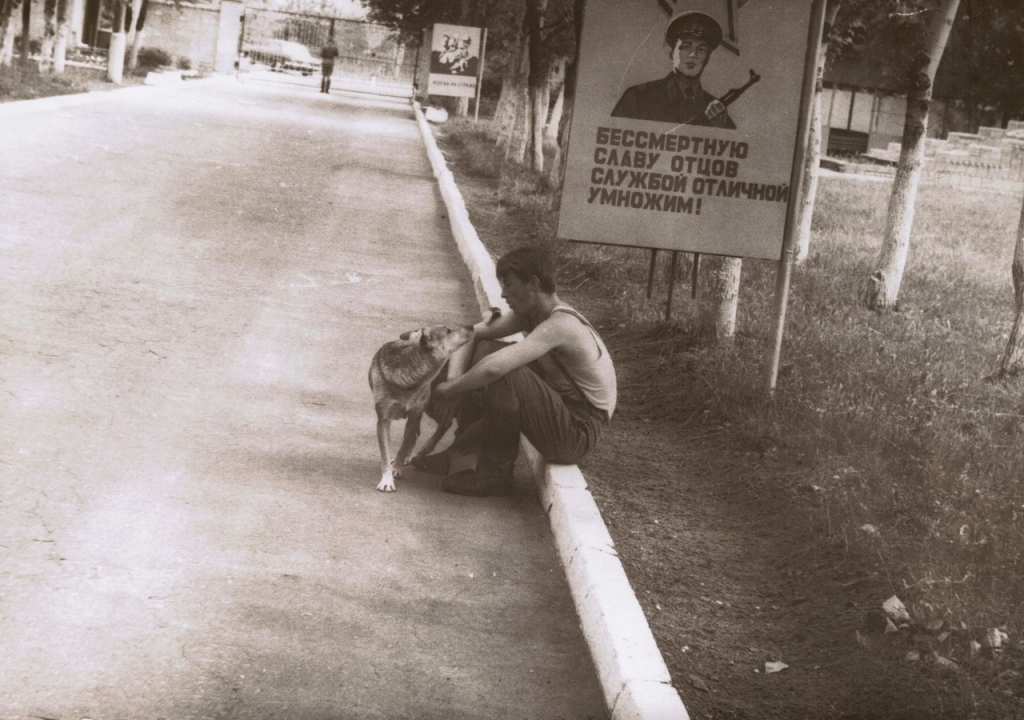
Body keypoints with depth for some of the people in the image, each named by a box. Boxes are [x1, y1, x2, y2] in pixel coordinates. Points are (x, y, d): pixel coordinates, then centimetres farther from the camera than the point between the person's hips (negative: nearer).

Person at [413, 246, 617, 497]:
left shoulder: (560, 325, -27)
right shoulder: (530, 314, 1)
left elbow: (495, 368, -37)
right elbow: (473, 334, 9)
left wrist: (451, 389, -22)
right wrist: (454, 378, -8)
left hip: (577, 435, -9)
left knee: (504, 374, -29)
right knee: (484, 350, 9)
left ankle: (495, 474, -12)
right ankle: (460, 454, 9)